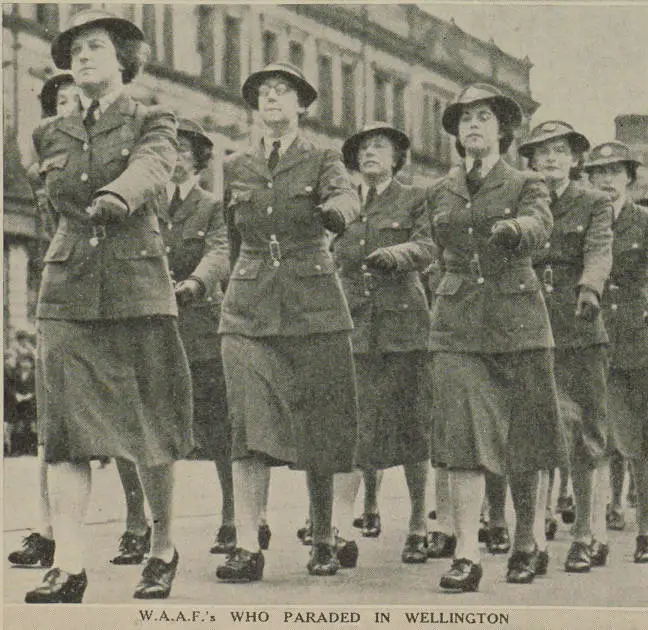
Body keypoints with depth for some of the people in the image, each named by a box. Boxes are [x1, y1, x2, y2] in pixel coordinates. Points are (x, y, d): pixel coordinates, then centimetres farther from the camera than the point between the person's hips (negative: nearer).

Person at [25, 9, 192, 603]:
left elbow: (151, 169, -18)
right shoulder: (51, 135, 15)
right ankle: (68, 564, -12)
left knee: (152, 427, 2)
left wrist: (115, 197, -36)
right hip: (69, 294, 3)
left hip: (139, 290, -3)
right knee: (67, 426, -9)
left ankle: (164, 547, 20)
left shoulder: (152, 122, 4)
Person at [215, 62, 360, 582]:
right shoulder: (235, 168, 14)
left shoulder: (323, 160, 5)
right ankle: (247, 548, -13)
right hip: (249, 310, 2)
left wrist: (332, 212, -39)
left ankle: (324, 542, 15)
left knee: (319, 428, 2)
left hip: (314, 306, -1)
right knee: (249, 426, -11)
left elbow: (348, 198, -17)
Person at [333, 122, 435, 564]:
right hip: (353, 326, 3)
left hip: (403, 324, -3)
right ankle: (341, 531, -12)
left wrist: (397, 253, -27)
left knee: (412, 427, 0)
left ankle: (419, 528, 10)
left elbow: (428, 247, -8)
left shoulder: (415, 199, 8)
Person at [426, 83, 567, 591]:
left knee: (523, 436, 5)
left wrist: (512, 228, -39)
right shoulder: (441, 193, 13)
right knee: (464, 438, -10)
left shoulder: (527, 185, 3)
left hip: (517, 320, -1)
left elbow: (539, 226, -19)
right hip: (459, 326, 2)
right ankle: (467, 555, -13)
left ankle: (525, 541, 23)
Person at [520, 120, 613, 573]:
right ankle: (533, 539, -2)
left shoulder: (594, 204, 7)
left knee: (586, 433, 0)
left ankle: (590, 536, 12)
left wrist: (589, 289, -29)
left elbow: (599, 251, -10)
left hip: (580, 331, -2)